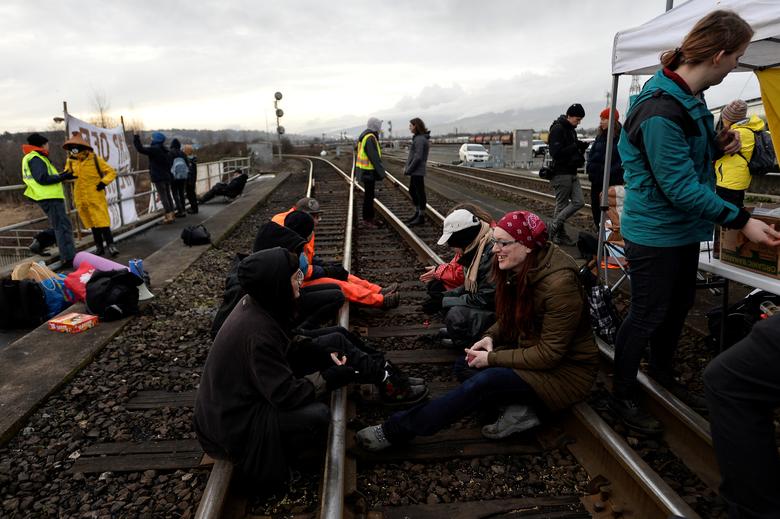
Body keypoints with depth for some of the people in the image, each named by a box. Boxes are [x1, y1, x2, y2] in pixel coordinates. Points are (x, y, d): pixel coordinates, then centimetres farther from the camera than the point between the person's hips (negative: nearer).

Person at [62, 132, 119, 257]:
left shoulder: (95, 159, -6)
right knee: (92, 224, 11)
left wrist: (104, 182, -15)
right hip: (81, 199, 4)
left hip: (96, 196, -4)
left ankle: (110, 245, -3)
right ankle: (99, 247, 18)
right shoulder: (70, 161, 5)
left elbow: (111, 172, -3)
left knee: (102, 222, -8)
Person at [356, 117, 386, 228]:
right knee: (368, 196, -3)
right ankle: (366, 220, 3)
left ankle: (370, 217, 23)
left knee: (370, 195, 15)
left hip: (365, 171, 10)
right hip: (369, 172, -10)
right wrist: (381, 172, -18)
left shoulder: (364, 136, 14)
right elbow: (375, 158, -22)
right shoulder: (370, 138, -18)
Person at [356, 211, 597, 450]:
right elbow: (509, 318, 12)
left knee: (484, 382, -27)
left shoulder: (559, 283, -28)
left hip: (566, 370, -8)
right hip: (531, 352, 8)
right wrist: (490, 338, -9)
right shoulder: (517, 271, -4)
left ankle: (396, 430, -20)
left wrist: (492, 359, -21)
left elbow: (549, 354, -25)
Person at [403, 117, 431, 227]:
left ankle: (421, 217, 9)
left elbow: (418, 157, -22)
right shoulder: (418, 138, 13)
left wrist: (408, 170, -15)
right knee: (412, 191, 17)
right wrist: (407, 166, 10)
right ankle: (417, 214, 28)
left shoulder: (420, 139, -17)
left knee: (420, 193, -1)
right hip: (415, 171, 10)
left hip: (417, 171, -10)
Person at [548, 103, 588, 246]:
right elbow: (556, 153, -21)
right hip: (561, 173, -9)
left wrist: (581, 148, 2)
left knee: (579, 201, 3)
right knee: (562, 205, -2)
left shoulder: (571, 130, 16)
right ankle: (559, 234, 9)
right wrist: (575, 146, -22)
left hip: (572, 173, 9)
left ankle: (556, 226, 11)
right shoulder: (557, 129, -12)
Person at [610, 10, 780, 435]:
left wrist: (717, 146, -2)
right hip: (656, 234, -9)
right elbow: (680, 187, -26)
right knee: (646, 316, 2)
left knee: (678, 307, 21)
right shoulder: (660, 111, -25)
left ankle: (663, 372, 43)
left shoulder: (689, 98, 6)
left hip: (683, 229, 10)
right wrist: (740, 221, -23)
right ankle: (623, 396, 19)